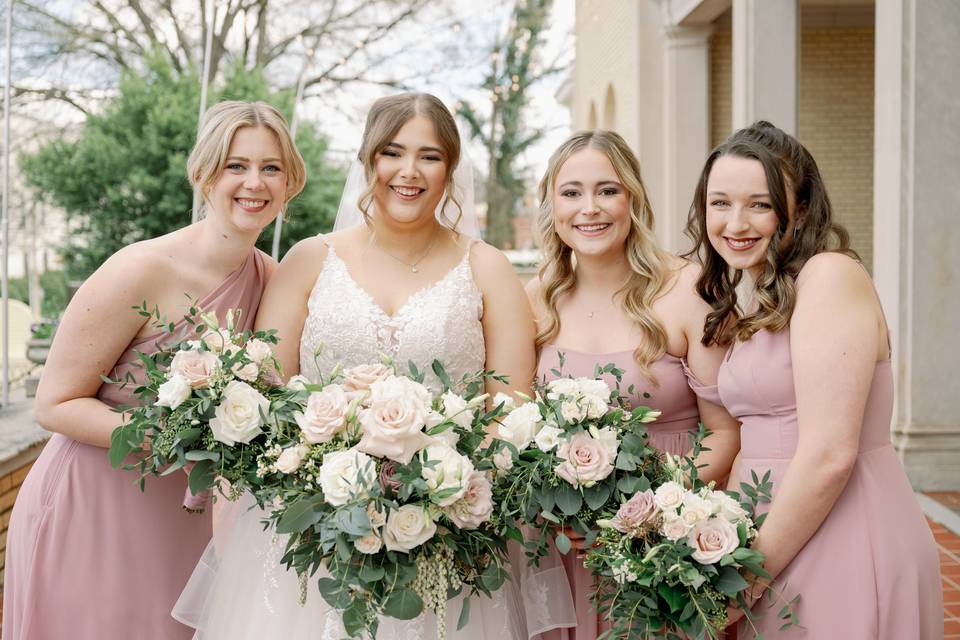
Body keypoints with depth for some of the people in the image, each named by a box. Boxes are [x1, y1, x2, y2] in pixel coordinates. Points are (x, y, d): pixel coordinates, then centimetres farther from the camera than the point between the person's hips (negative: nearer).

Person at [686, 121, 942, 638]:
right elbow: (759, 446, 9)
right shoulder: (749, 303, 11)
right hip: (781, 550, 8)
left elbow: (830, 455, -21)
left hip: (846, 549, -8)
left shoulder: (830, 275, -14)